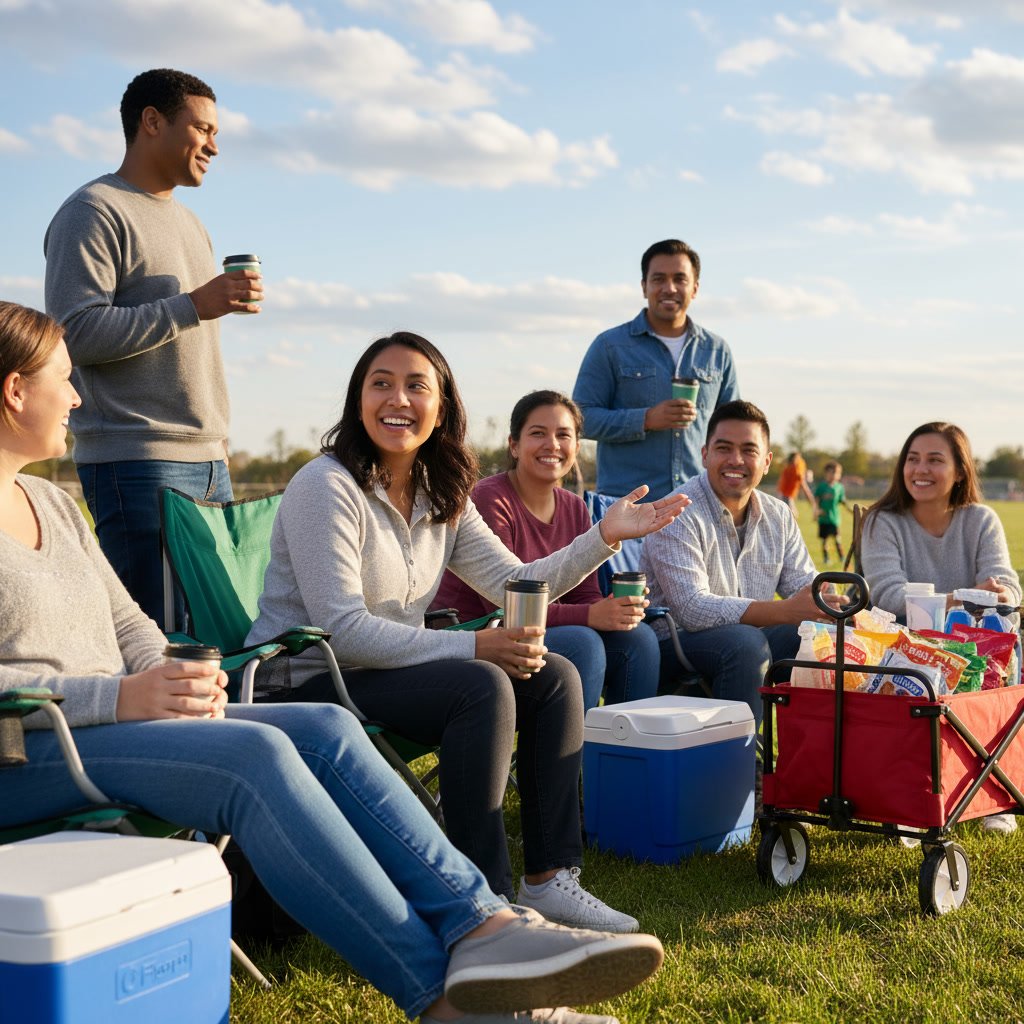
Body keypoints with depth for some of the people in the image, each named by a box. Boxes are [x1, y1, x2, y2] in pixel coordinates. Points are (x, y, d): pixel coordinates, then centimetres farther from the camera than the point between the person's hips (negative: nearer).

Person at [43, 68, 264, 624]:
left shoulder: (190, 225, 24)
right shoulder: (93, 212, -4)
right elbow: (75, 332, -16)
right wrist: (193, 306, -16)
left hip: (208, 461, 8)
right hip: (134, 464, -8)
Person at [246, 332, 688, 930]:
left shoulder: (441, 497, 9)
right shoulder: (327, 488, -17)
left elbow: (514, 583, 5)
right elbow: (341, 629, -24)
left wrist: (604, 538, -8)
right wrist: (470, 646, -27)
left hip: (390, 672, 9)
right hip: (305, 686, -8)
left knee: (555, 678, -5)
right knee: (482, 687, -29)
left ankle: (548, 878, -4)